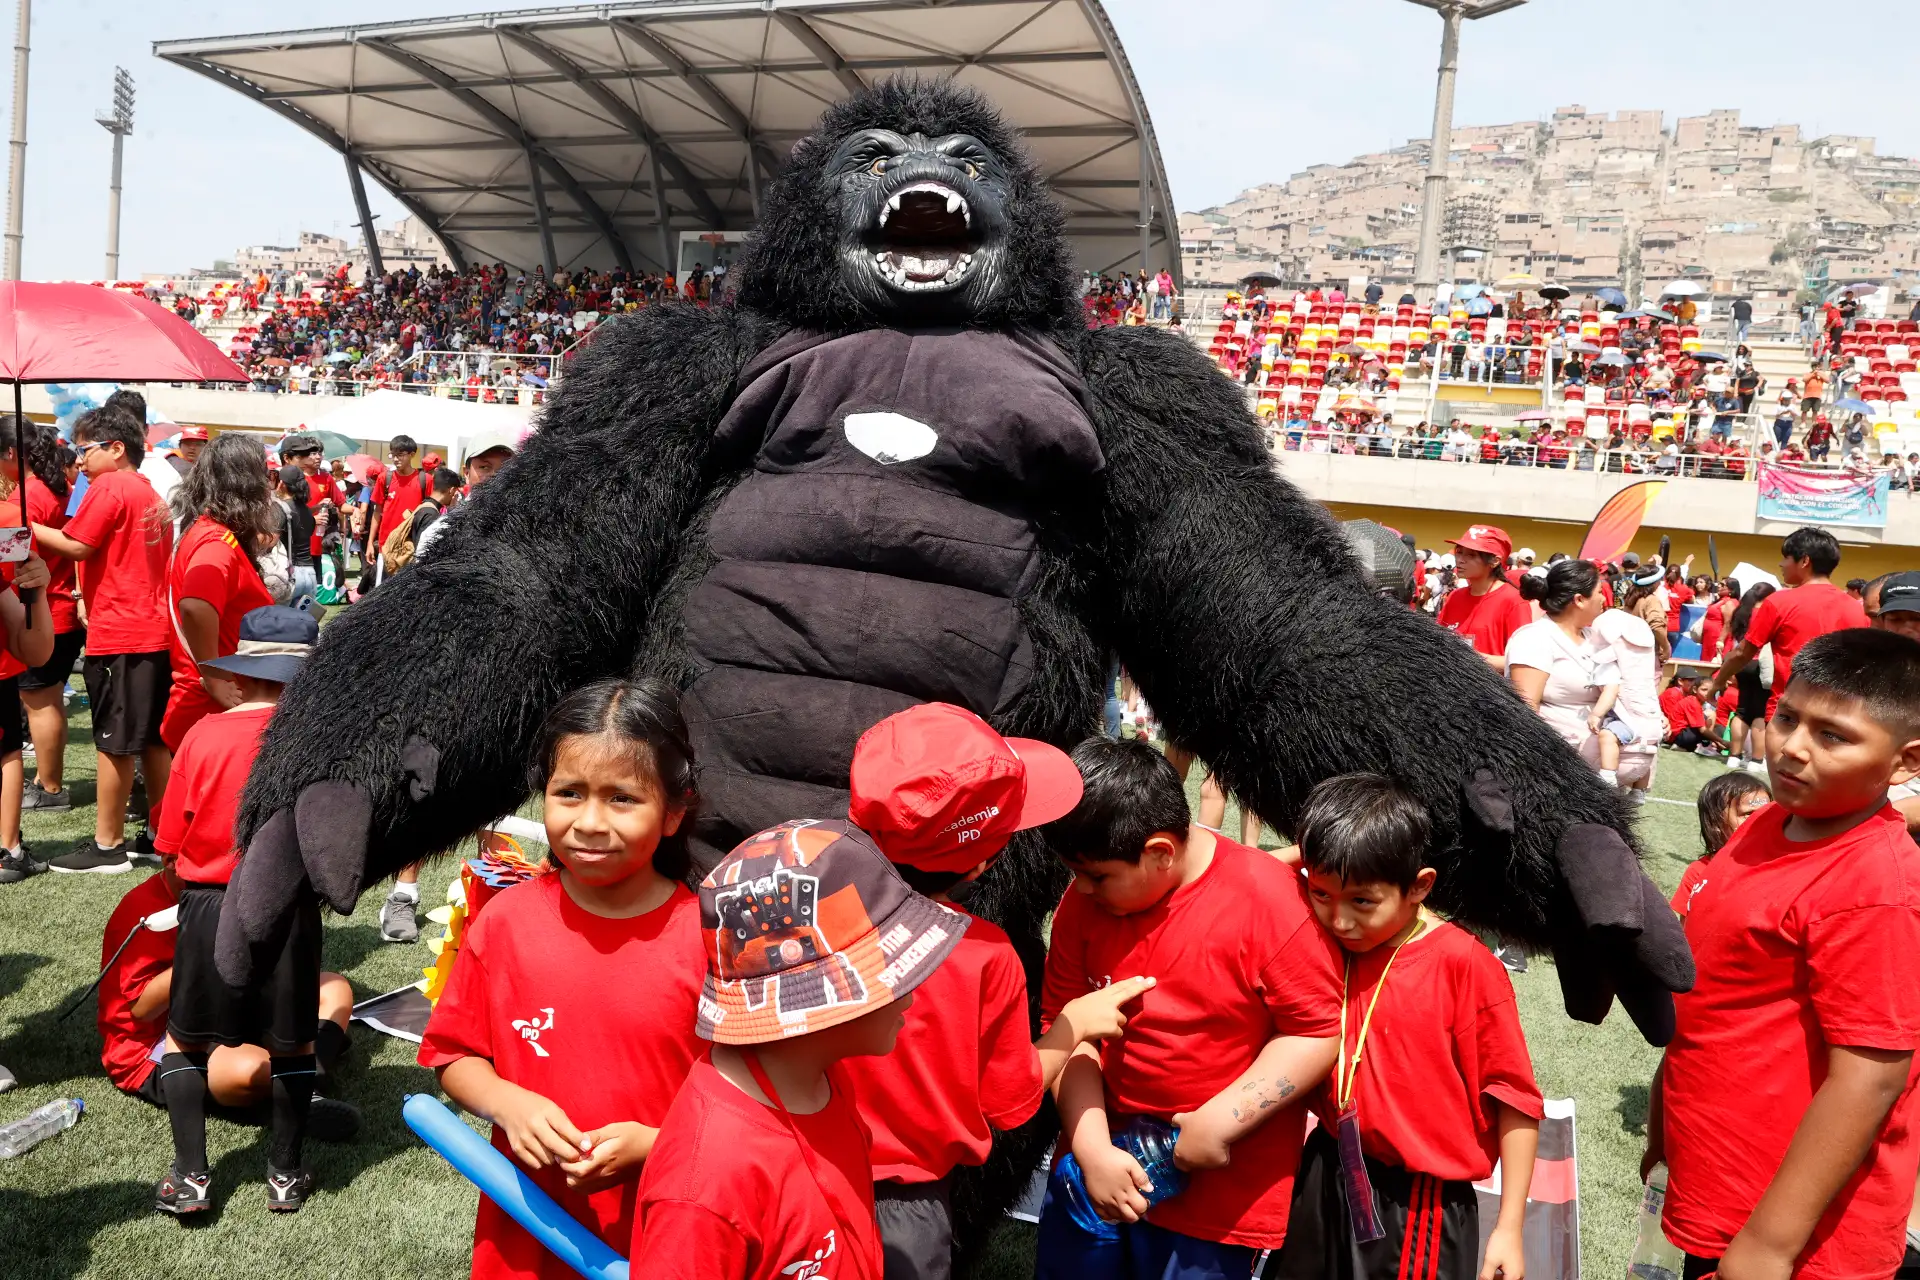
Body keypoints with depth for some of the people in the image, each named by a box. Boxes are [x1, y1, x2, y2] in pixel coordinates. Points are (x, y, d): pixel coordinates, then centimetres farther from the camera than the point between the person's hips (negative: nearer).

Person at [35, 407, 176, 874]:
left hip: (117, 636, -9)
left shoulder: (108, 488, -10)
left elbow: (76, 545, -15)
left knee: (114, 743, -2)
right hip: (154, 630, 9)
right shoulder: (149, 493, 16)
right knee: (153, 739, 12)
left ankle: (107, 845, 5)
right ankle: (161, 835, 18)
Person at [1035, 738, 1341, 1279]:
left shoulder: (1269, 902, -19)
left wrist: (1220, 1124, -19)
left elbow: (1319, 1032, -15)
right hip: (1100, 1160, 5)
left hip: (1219, 1189, -4)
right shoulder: (1083, 905, -5)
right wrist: (1092, 1148, -12)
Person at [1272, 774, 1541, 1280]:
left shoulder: (1463, 964, -18)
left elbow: (1515, 1100, -13)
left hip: (1419, 1204, -5)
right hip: (1326, 1178, 5)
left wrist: (1509, 1226, -10)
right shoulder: (1324, 945, -2)